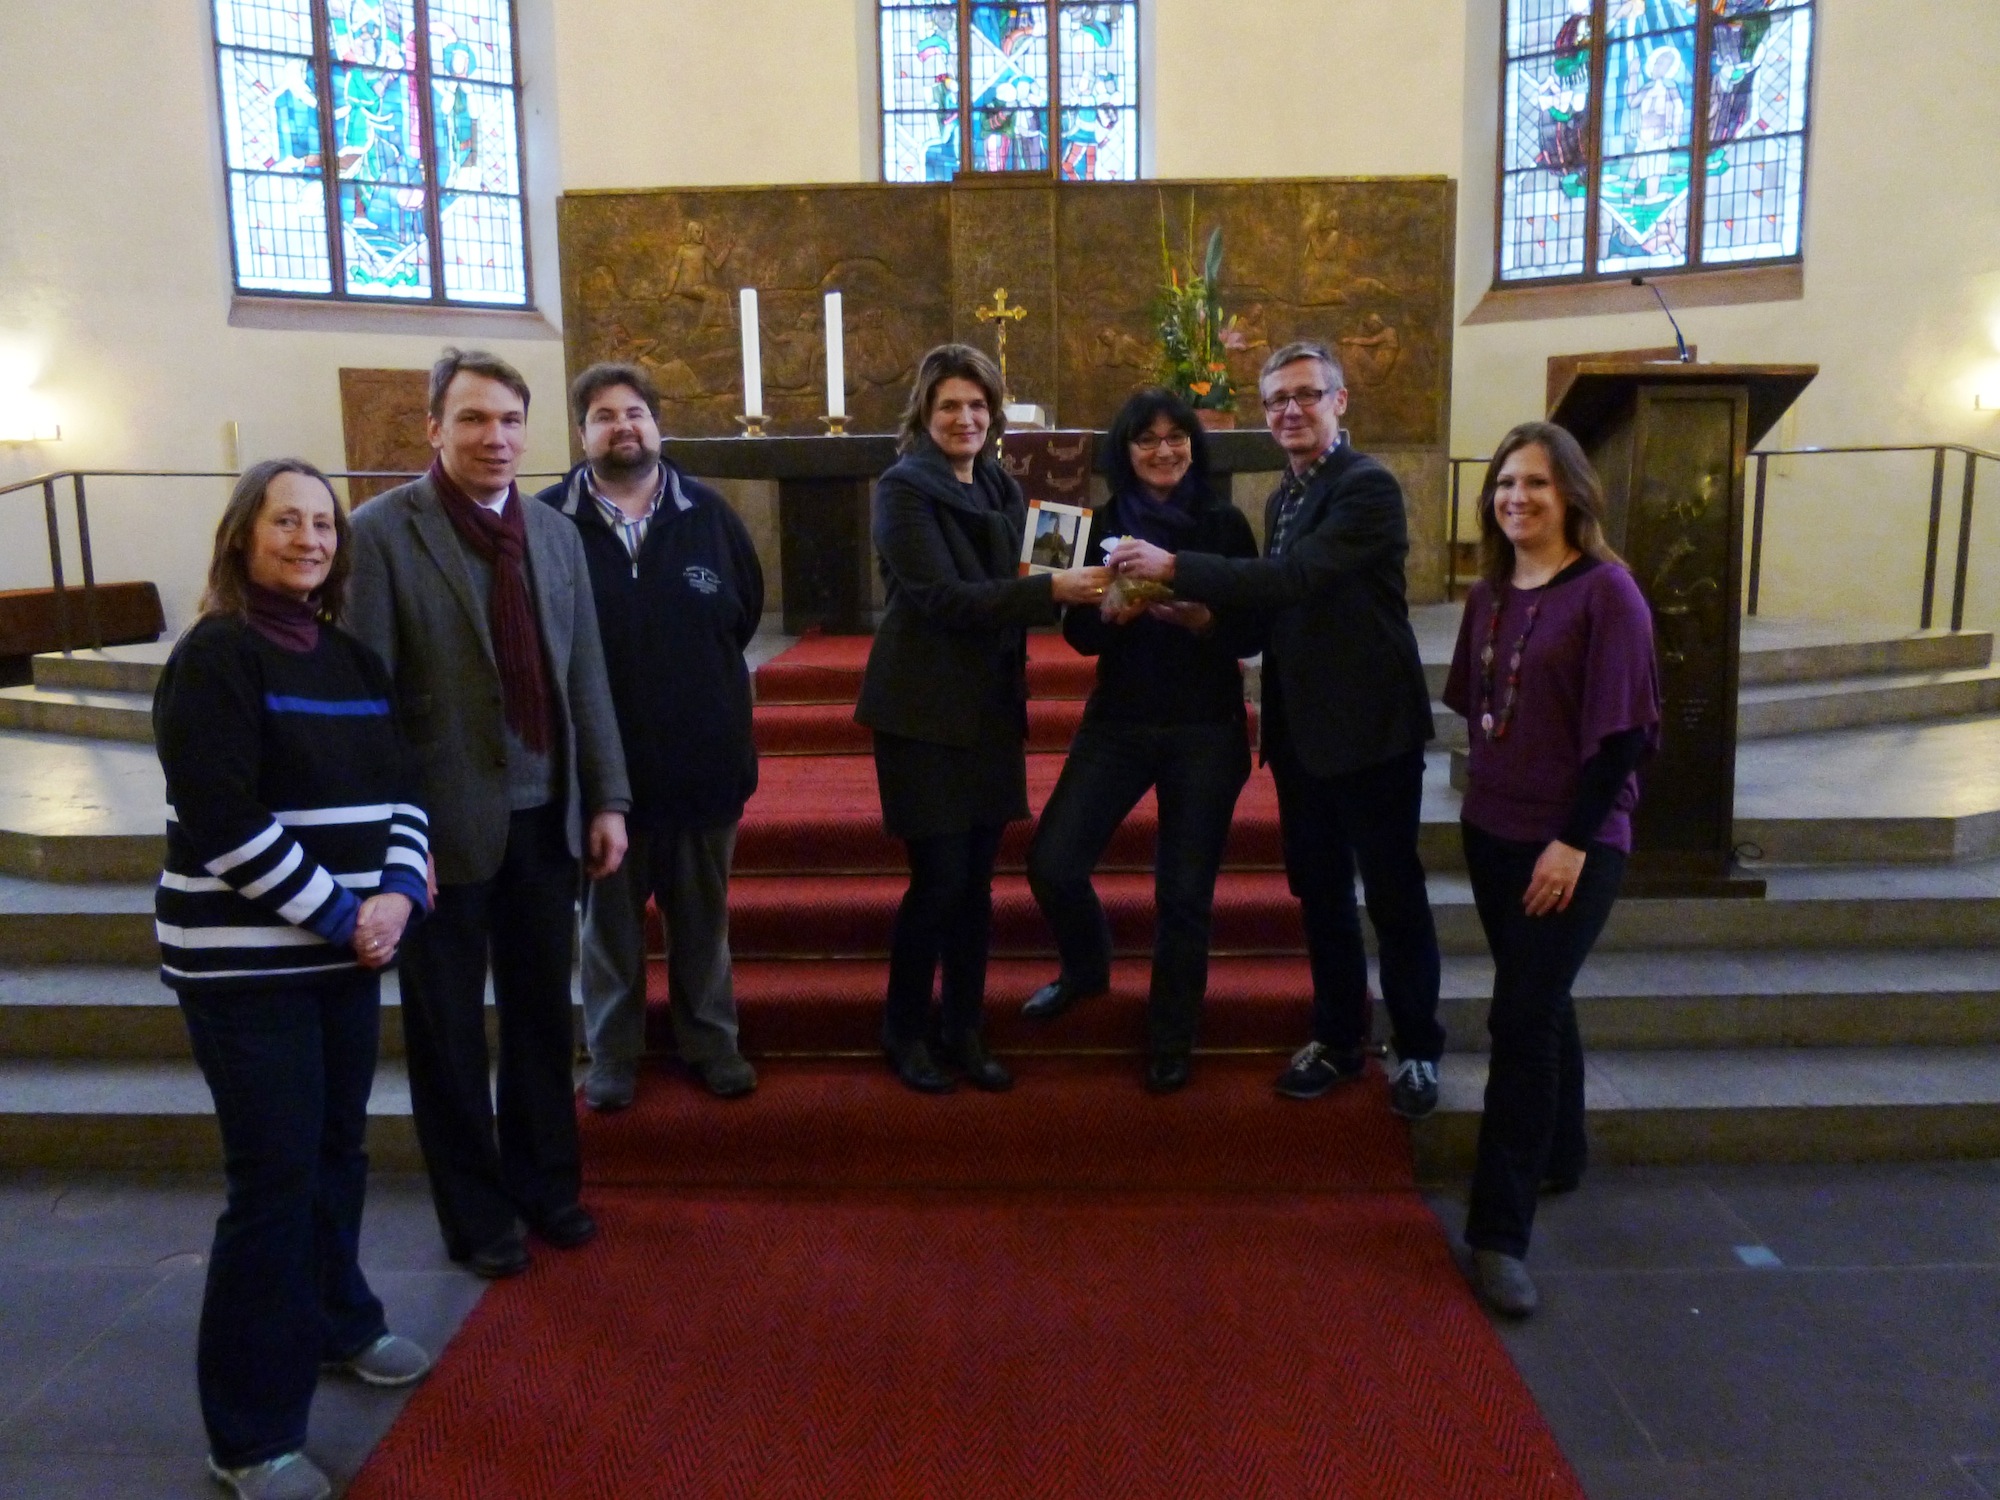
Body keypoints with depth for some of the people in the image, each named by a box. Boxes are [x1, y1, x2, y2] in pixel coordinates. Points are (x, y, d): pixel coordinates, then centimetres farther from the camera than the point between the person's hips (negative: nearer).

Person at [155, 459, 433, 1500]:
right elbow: (224, 823, -20)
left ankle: (336, 1321, 41)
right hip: (246, 961, -7)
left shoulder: (350, 658, 10)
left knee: (338, 1148, 18)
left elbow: (398, 786, 8)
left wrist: (396, 893, -9)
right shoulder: (214, 655, -12)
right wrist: (338, 915, -16)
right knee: (274, 1177, -3)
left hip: (347, 945, 7)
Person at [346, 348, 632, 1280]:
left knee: (541, 1017, 17)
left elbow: (586, 678, 8)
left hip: (546, 819, 5)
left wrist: (607, 799, 5)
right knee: (449, 1031, 11)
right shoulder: (381, 533, -9)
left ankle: (544, 1184, 35)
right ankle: (475, 1214, 29)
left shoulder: (555, 534, 7)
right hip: (447, 825, -4)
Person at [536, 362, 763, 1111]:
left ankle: (711, 1042, 30)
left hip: (703, 755, 2)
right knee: (609, 919, 13)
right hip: (599, 761, -1)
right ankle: (612, 1055, 27)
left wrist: (702, 680, 7)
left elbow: (746, 608, 10)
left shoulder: (708, 512, 0)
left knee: (702, 916, 15)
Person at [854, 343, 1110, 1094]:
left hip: (991, 709, 6)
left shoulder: (1003, 490, 11)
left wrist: (1080, 589, -8)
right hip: (925, 712, -6)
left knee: (977, 881, 9)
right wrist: (1052, 589, -25)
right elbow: (942, 596, -19)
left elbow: (1014, 590, 13)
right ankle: (904, 1031, 16)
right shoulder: (903, 489, -8)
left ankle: (962, 1031, 23)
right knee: (938, 879, -4)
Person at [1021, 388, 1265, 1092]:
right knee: (1052, 861, -7)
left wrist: (1202, 619, -20)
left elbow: (1254, 632, -2)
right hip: (1118, 721, 2)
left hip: (1206, 728, -1)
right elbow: (1078, 633, 3)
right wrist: (1114, 614, -18)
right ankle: (1087, 966, 26)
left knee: (1184, 891, 4)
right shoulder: (1103, 524, 4)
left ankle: (1171, 1041, 23)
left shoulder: (1226, 523, -1)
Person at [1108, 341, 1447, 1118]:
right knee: (1319, 890, 15)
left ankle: (1418, 1050, 21)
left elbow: (1296, 578, -26)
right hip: (1302, 726, 8)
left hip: (1370, 725, -7)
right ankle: (1338, 1037, 30)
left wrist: (1175, 568, -27)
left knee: (1393, 893, 5)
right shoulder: (1283, 496, 11)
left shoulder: (1368, 487, -14)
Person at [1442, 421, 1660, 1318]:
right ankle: (1559, 1157, 37)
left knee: (1522, 1017, -10)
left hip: (1572, 844, -6)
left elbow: (1624, 730, -14)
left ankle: (1500, 1236, -4)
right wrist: (1485, 800, 10)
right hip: (1495, 832, 6)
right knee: (1538, 1005, 18)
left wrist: (1574, 840, -17)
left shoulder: (1605, 591, -11)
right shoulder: (1489, 594, 7)